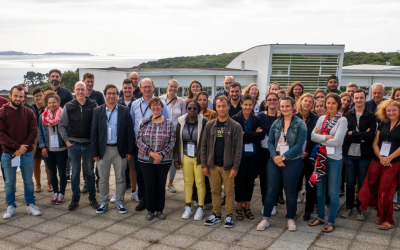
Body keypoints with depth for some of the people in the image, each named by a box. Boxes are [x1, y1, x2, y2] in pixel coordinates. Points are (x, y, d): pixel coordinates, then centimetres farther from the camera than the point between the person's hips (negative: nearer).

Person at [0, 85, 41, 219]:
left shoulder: (29, 112, 3)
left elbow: (33, 131, -2)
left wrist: (24, 147, -13)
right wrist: (17, 146, -16)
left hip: (26, 153, 1)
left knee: (28, 181, 10)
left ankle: (30, 204, 23)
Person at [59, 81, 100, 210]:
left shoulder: (93, 105, 0)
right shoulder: (68, 106, 4)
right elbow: (62, 125, 8)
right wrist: (66, 140, 0)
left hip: (89, 144, -1)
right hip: (74, 144, 1)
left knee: (90, 172, 8)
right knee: (75, 172, 6)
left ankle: (92, 198, 19)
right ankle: (75, 198, 17)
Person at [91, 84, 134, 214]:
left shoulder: (125, 111, 0)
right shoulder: (97, 111, 2)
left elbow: (130, 132, 0)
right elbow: (94, 133, 1)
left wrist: (130, 150, -5)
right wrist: (94, 152, -4)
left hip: (120, 150, 0)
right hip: (103, 149, 1)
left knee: (120, 178, 9)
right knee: (103, 179, 9)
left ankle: (119, 202, 23)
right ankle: (104, 203, 23)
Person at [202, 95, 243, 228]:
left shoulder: (235, 126, -4)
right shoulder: (209, 125, 4)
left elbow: (238, 148, -6)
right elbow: (204, 146, 5)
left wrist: (235, 167, -12)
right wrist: (204, 165, 0)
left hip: (228, 166, -3)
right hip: (213, 165, 3)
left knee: (229, 191, 5)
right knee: (215, 191, 11)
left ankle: (229, 215, 17)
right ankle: (216, 214, 23)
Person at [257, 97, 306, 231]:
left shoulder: (300, 124, -4)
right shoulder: (276, 123, 8)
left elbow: (299, 144, -11)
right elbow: (270, 141, 5)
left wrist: (283, 156, -16)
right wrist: (274, 156, -12)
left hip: (292, 162, -3)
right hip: (274, 161, 3)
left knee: (290, 192, 9)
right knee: (271, 191, 5)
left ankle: (291, 219, 25)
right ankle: (265, 219, 15)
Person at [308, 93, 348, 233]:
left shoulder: (342, 120, -8)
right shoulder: (322, 119, 7)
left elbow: (336, 141, -17)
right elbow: (313, 136, -2)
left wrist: (320, 138, -7)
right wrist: (327, 137, -14)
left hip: (334, 159, -5)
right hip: (321, 157, 5)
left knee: (333, 192, 3)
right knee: (319, 190, 14)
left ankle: (331, 222, 15)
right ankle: (320, 217, 29)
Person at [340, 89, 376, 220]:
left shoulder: (371, 117, 0)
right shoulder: (347, 116, 2)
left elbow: (371, 135, -12)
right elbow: (344, 135, -8)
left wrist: (353, 133, -10)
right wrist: (361, 137, -15)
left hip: (364, 155, -1)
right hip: (349, 154, 1)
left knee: (362, 183, 8)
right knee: (350, 182, 11)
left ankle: (360, 209, 22)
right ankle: (349, 206, 25)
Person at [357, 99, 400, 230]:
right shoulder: (383, 125, 11)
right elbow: (375, 143, 8)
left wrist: (389, 158, -15)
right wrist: (380, 157, -7)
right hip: (377, 161, 4)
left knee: (385, 191, -1)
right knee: (373, 188, 2)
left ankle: (388, 220, 14)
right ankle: (381, 215, 17)